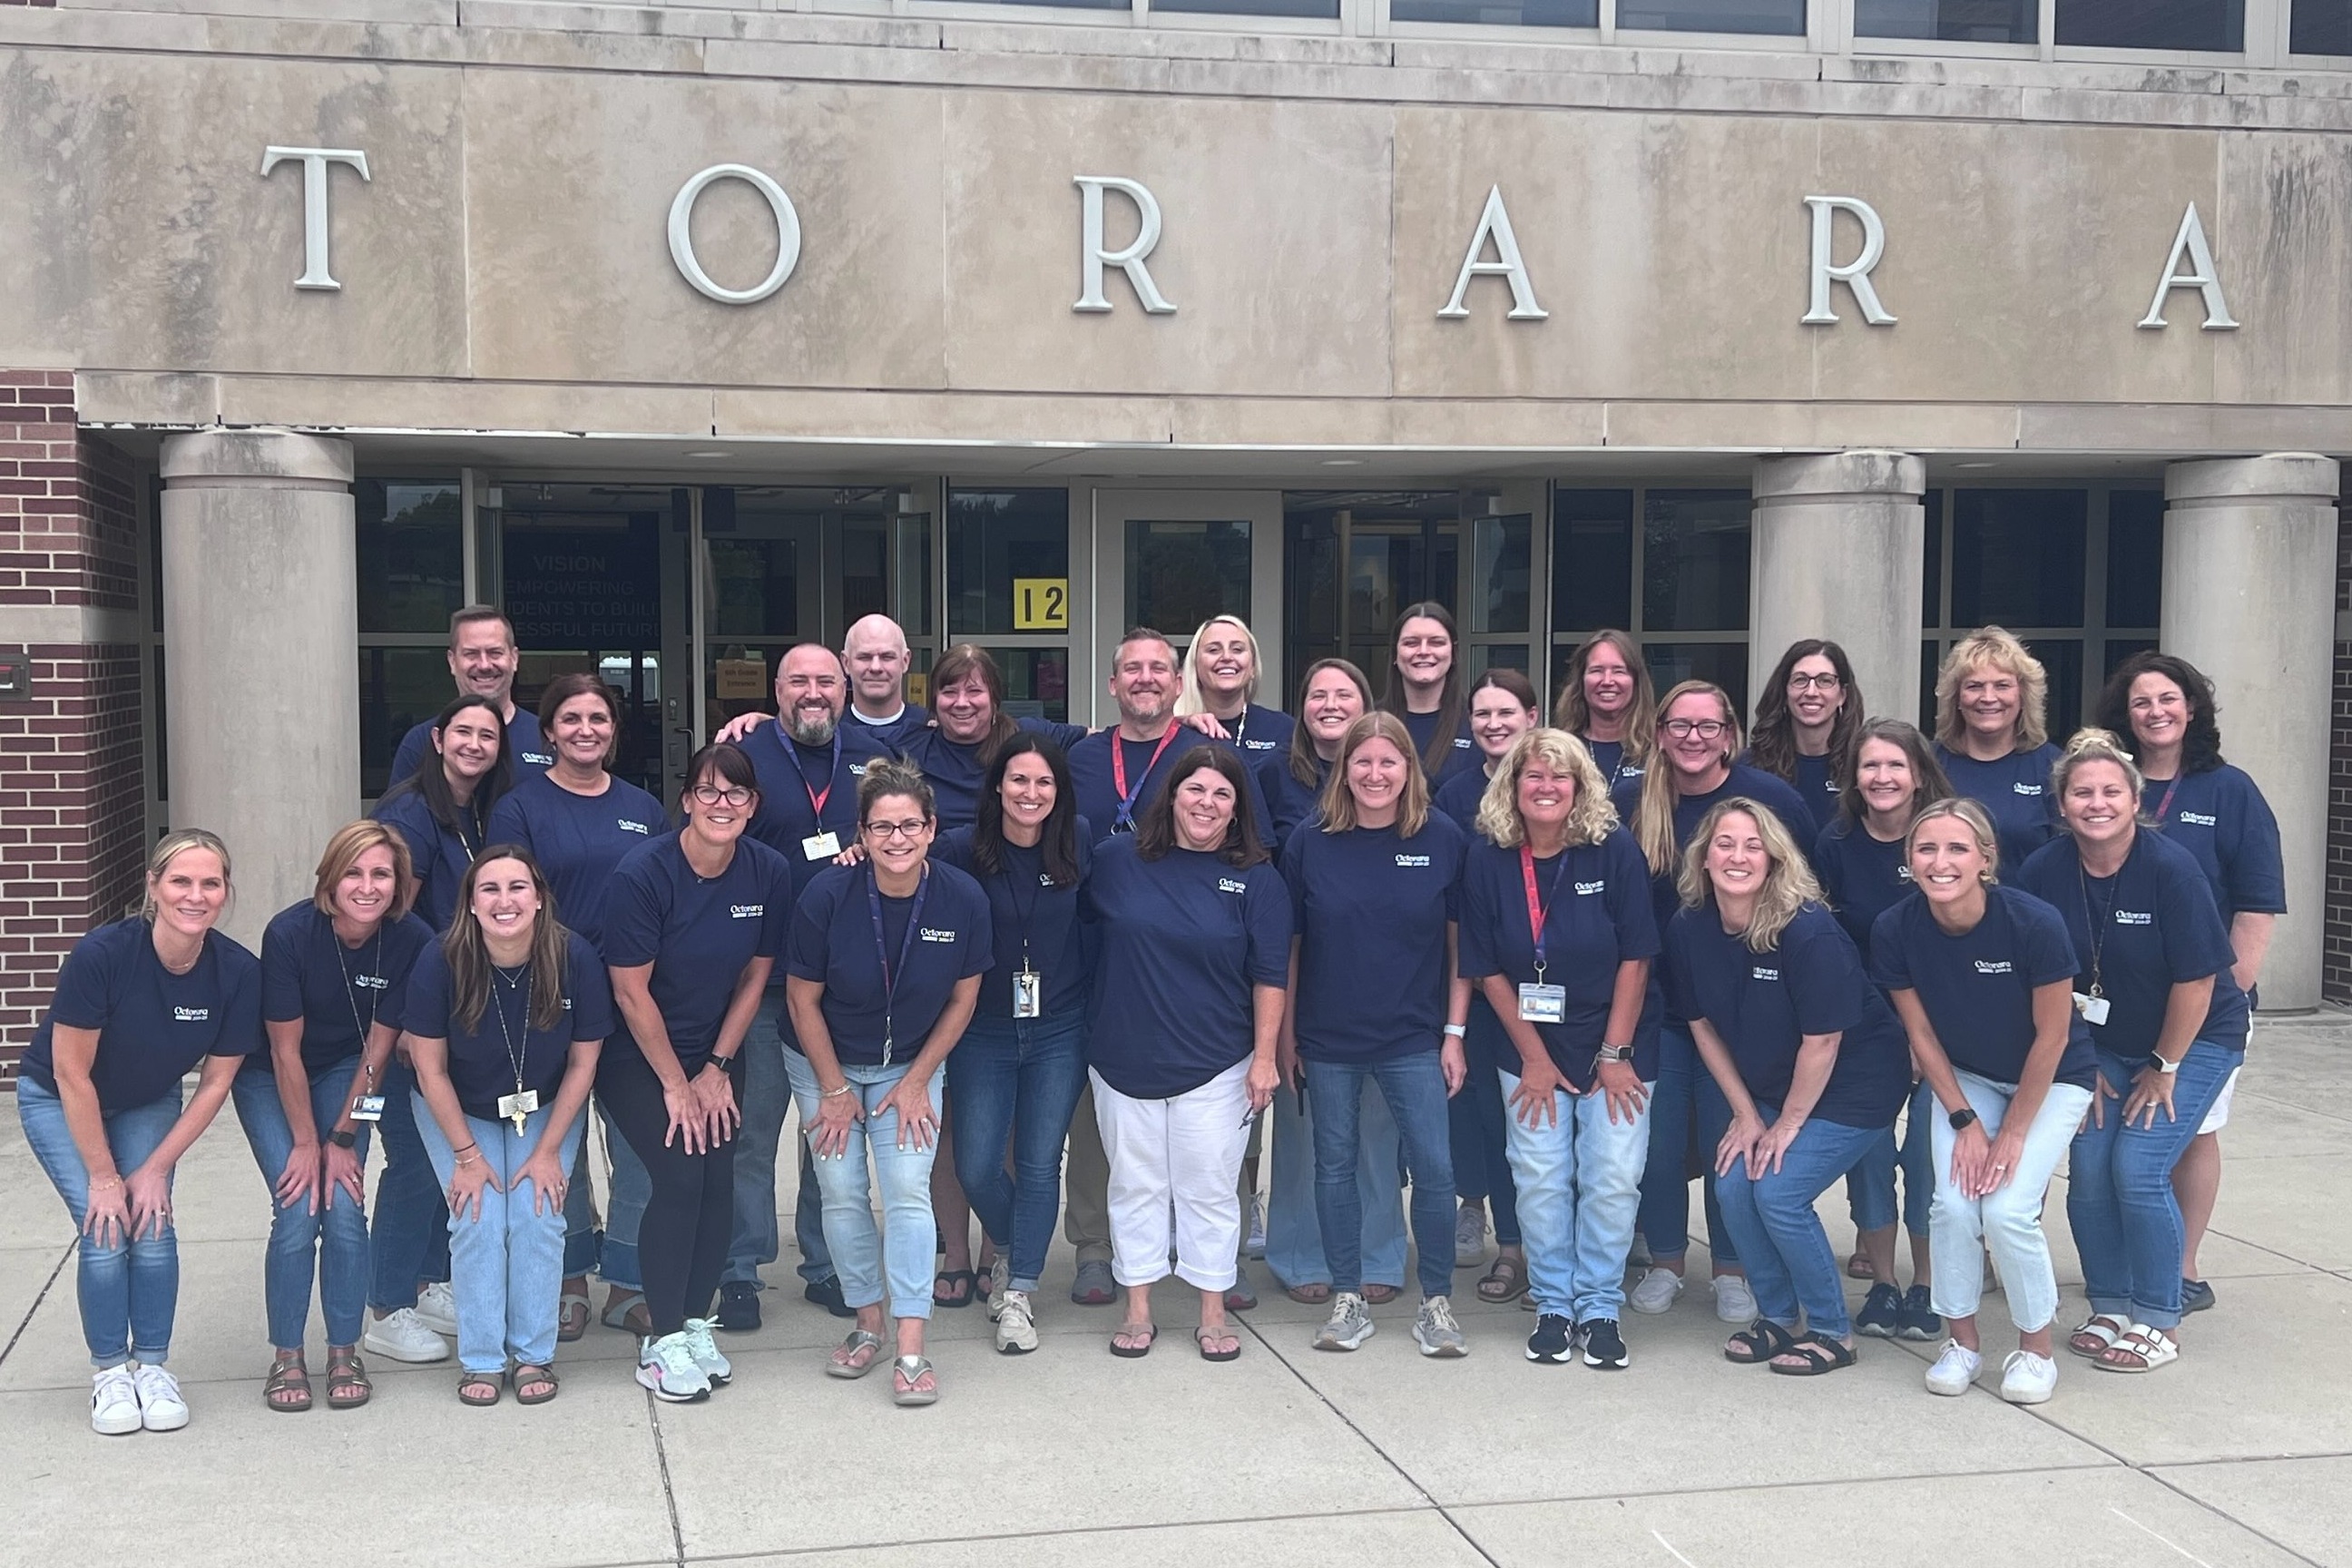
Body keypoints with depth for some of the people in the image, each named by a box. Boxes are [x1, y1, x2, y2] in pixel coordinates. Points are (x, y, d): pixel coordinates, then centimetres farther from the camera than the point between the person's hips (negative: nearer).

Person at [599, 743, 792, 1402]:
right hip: (636, 1056, -4)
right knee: (679, 1177, -16)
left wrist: (716, 1069, -1)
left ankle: (695, 1322, 12)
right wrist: (675, 1084, -12)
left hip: (714, 1053, 4)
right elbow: (632, 992, -17)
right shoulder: (642, 873, -22)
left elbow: (755, 976, 1)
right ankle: (661, 1342, -3)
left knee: (719, 1182, -5)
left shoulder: (768, 873, -9)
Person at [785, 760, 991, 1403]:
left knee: (908, 1190, -10)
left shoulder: (963, 899, -18)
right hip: (825, 1061, 0)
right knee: (842, 1191, 0)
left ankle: (911, 1350, -9)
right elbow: (803, 999, -11)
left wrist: (916, 1081, -4)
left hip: (911, 1065, 0)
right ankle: (868, 1325, 18)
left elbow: (963, 999, -4)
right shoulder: (828, 895, -23)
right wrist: (835, 1090, -7)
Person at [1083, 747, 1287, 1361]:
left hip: (1215, 1066, -1)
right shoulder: (1115, 860, -2)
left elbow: (1270, 976, -4)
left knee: (1209, 1190, 7)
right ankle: (1138, 1310, 21)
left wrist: (1264, 1056, -7)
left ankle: (1213, 1314, 19)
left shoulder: (1256, 878, -4)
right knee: (1135, 1185, 10)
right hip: (1124, 1061, 2)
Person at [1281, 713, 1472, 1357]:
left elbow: (1461, 941, 1)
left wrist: (1455, 1031, -1)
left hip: (1413, 1038, -1)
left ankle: (1437, 1303, 12)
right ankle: (1347, 1301, 20)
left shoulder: (1444, 840, -3)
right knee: (1335, 1167, 8)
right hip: (1327, 1039, 1)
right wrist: (1285, 1035, 3)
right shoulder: (1309, 845, -2)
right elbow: (1288, 945, 3)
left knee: (1434, 1167, -3)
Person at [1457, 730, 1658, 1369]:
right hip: (1532, 1052, 1)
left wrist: (1616, 1054, -10)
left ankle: (1600, 1309, 11)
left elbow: (1635, 957, -9)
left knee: (1612, 1181, -4)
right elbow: (1488, 970, -1)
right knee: (1542, 1180, 0)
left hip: (1617, 1049, -1)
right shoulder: (1488, 862, -6)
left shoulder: (1615, 851, -11)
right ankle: (1553, 1305, 16)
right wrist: (1533, 1056, -4)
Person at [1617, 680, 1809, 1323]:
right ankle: (1665, 1261, 24)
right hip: (1656, 1000, 2)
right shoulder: (1629, 803, -3)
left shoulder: (1772, 799, -8)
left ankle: (1733, 1270, 21)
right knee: (1658, 1139, 6)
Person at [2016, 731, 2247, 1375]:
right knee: (2088, 1169, -5)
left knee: (2137, 1167, -13)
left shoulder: (2171, 868, -23)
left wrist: (2164, 1068, -11)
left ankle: (2158, 1323, 2)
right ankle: (2110, 1309, 15)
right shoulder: (2043, 873, -12)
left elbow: (2196, 979, -18)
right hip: (2103, 1044, 4)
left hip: (2194, 1041, -4)